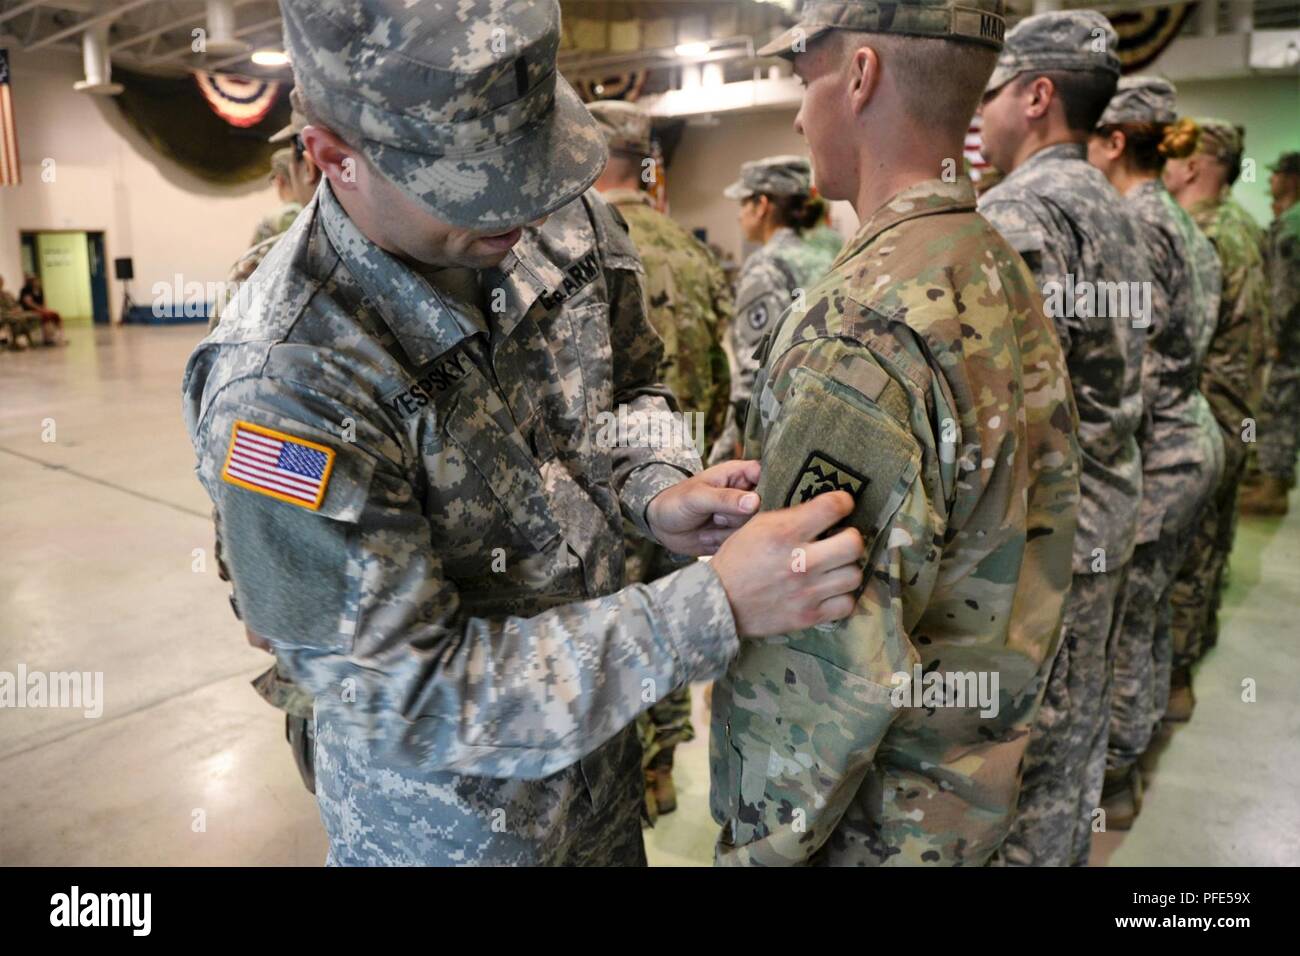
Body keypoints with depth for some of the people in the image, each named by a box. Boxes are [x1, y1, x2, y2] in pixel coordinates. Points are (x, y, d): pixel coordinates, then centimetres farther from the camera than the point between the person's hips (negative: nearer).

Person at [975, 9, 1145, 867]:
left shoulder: (1019, 211, -17)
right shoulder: (1114, 209, 13)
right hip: (1108, 514, 10)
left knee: (1024, 745, 4)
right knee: (1080, 724, 21)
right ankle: (1071, 846, 38)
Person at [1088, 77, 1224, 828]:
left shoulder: (1134, 226, -17)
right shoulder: (1181, 221, 12)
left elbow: (1131, 377, -23)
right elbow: (1184, 346, 16)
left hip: (1152, 452, -10)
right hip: (1192, 439, 10)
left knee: (1118, 623, 3)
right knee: (1149, 609, 21)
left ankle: (1113, 781, 18)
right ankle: (1140, 742, 38)